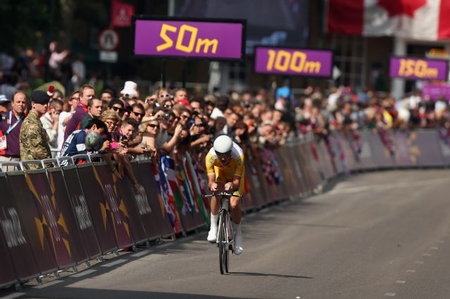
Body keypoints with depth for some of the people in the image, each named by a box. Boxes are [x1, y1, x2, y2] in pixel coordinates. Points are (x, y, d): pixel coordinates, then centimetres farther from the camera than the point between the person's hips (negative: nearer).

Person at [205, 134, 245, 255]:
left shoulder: (238, 156, -40)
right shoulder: (210, 156, -37)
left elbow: (237, 181, -38)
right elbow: (211, 180, -37)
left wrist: (232, 185, -61)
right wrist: (212, 185, -60)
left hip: (235, 173, -1)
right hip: (220, 171, 1)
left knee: (234, 203, -18)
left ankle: (238, 234, 7)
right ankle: (213, 227, -10)